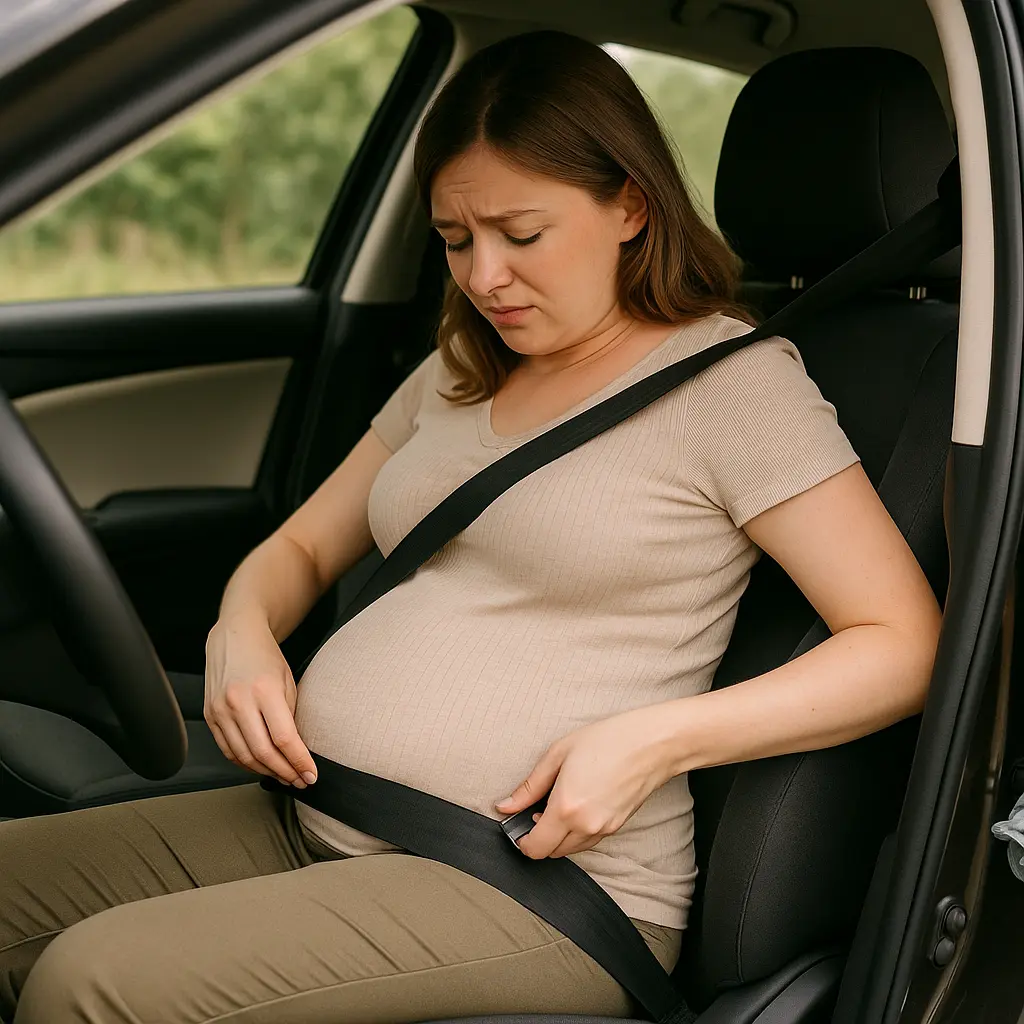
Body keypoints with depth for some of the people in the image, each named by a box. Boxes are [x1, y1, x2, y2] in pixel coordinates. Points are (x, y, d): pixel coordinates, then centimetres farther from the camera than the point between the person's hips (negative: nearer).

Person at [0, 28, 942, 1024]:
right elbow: (300, 547, 23)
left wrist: (653, 739, -19)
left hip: (540, 884, -7)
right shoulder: (459, 372, 17)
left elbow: (904, 646, -8)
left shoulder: (732, 378, -4)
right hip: (310, 825, 7)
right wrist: (241, 628, -1)